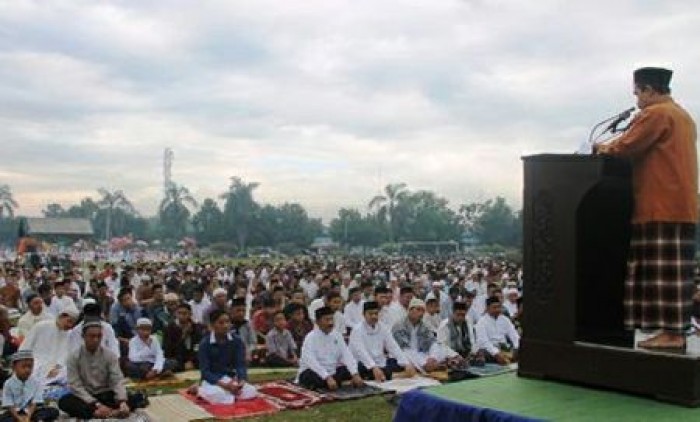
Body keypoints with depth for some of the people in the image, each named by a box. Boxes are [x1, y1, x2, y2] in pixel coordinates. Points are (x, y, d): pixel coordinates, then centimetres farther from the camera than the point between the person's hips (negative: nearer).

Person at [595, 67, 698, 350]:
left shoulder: (656, 114, -8)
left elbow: (625, 146, -15)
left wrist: (605, 149, 5)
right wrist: (613, 150, 16)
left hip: (661, 208, -10)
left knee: (663, 271, -8)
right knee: (675, 272, 8)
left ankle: (671, 333, -7)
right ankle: (676, 330, 11)